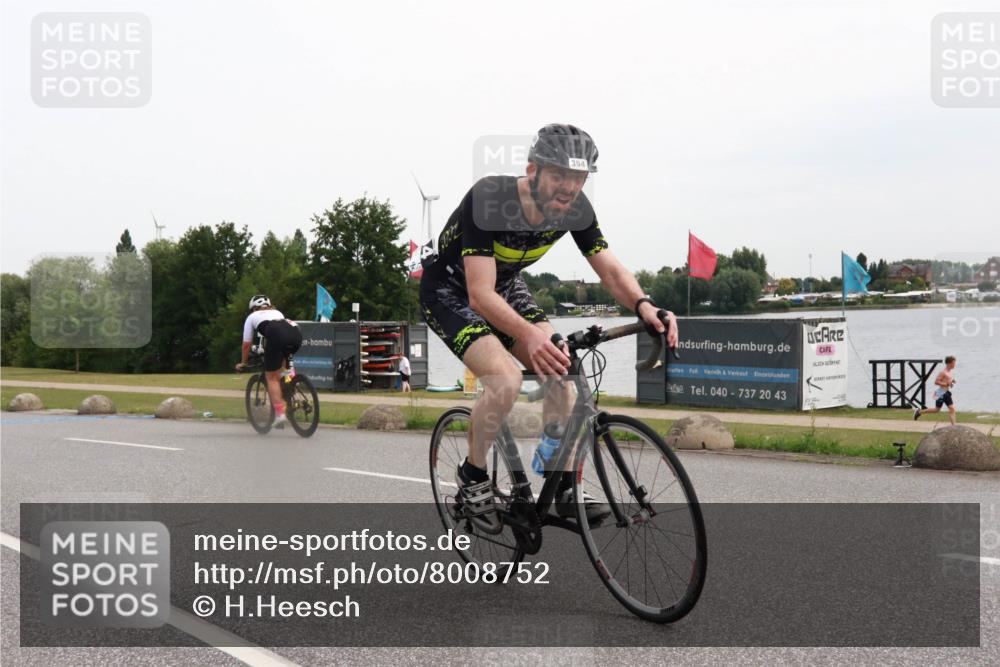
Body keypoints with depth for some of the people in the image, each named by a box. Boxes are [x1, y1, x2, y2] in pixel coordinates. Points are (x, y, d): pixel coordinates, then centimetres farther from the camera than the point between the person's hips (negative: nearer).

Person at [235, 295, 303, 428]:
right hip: (296, 333, 4)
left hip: (276, 335, -4)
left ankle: (280, 412, -5)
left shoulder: (252, 317, 31)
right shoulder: (277, 312, 41)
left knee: (271, 377, 6)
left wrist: (242, 363, 49)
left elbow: (247, 345, 33)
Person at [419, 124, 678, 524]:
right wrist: (531, 336, -59)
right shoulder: (488, 200, -36)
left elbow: (610, 270, -16)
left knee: (561, 371, -12)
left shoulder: (575, 208, -18)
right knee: (506, 379, -27)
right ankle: (473, 476, -3)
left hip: (505, 286, 6)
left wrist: (643, 306, -38)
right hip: (449, 290, -6)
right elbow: (480, 295, -42)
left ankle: (566, 490, -1)